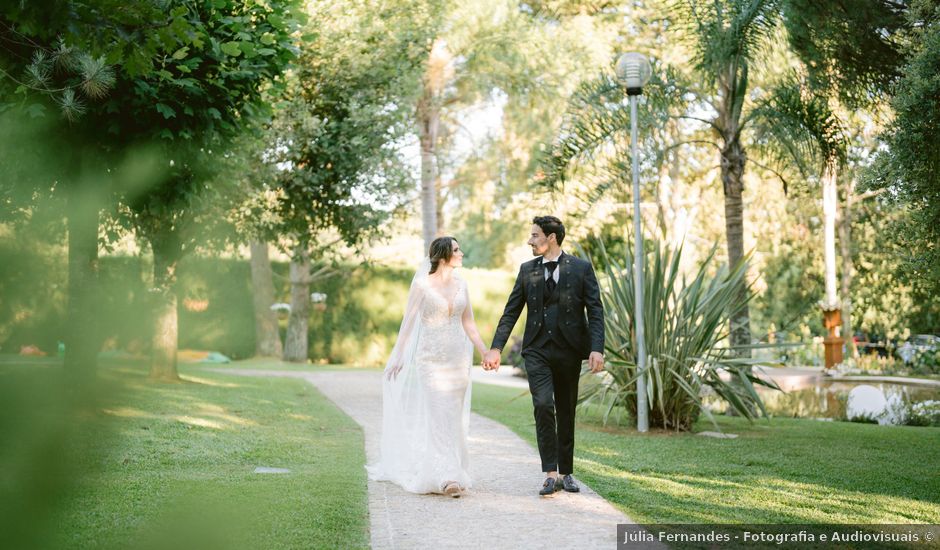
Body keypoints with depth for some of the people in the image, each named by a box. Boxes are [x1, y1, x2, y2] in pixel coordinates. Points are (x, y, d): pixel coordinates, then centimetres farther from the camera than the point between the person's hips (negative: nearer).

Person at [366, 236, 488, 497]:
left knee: (454, 416, 8)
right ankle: (445, 477, -11)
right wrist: (398, 357, -10)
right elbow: (408, 321, -6)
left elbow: (468, 323, 13)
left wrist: (485, 353, 7)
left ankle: (452, 472, 20)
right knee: (439, 415, -10)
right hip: (431, 357, -5)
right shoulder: (422, 284, -6)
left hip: (458, 357, 5)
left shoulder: (461, 284, 9)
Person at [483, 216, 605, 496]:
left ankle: (566, 472, 21)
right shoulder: (527, 270, 7)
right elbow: (511, 312, 8)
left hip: (569, 350, -1)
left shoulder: (581, 268, -1)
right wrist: (496, 348, 1)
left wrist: (597, 349, -16)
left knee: (566, 413, 8)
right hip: (537, 350, 1)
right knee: (543, 406, -16)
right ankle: (551, 474, -12)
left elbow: (595, 311, -4)